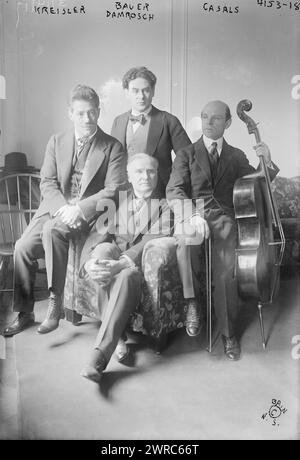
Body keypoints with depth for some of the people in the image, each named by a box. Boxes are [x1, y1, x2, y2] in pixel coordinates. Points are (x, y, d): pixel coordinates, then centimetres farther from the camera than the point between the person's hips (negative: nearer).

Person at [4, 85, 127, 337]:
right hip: (54, 208, 4)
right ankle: (24, 313, 6)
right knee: (23, 246, -15)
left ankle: (56, 301, -20)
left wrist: (78, 209, -19)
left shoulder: (113, 147, 0)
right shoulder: (56, 141, 11)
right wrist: (62, 208, -15)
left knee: (52, 229, -33)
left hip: (88, 212, -4)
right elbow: (47, 182, 6)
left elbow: (114, 190, -8)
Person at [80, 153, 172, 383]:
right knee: (104, 248, -31)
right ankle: (120, 336, -27)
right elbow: (97, 234, 6)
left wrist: (120, 264, -26)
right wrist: (89, 262, -19)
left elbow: (155, 240, -9)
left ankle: (99, 356, -39)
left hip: (142, 264, -3)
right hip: (111, 259, 3)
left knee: (127, 276, -37)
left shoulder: (165, 205, 9)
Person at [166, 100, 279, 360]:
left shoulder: (236, 156, 19)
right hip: (193, 215, 0)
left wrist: (267, 162, -2)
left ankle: (229, 332, -10)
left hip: (223, 217, 1)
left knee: (225, 266, -27)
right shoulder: (187, 154, 12)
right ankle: (193, 302, -20)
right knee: (186, 237, -37)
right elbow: (174, 191, -3)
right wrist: (193, 214, -23)